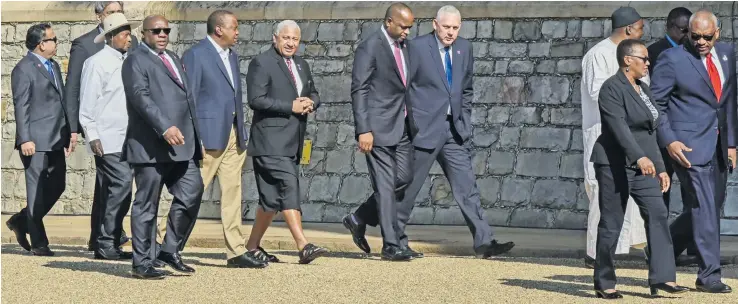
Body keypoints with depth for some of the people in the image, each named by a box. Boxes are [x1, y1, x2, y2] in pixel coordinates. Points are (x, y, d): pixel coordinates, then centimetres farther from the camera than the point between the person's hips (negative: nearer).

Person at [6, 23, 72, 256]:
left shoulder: (54, 66, 17)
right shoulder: (24, 69, -9)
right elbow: (21, 106, -13)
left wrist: (69, 132, 18)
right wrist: (25, 139, -18)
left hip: (56, 140, 8)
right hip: (36, 141, -8)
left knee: (57, 187, 10)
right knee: (37, 191, -2)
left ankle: (21, 221, 26)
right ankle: (38, 243, 5)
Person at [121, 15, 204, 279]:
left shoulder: (174, 59, 23)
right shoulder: (136, 61, -4)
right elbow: (141, 97, -17)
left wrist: (197, 139, 21)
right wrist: (165, 128, -28)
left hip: (181, 144, 8)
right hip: (151, 146, -8)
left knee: (191, 194, 2)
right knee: (146, 204, -1)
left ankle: (170, 250, 15)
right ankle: (143, 263, 5)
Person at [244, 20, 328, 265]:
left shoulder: (302, 65, 18)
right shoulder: (261, 63, -6)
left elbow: (314, 94, 25)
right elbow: (256, 99, -15)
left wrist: (310, 103, 0)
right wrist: (291, 106, -17)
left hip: (292, 143, 8)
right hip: (271, 141, -8)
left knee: (272, 198, 11)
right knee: (289, 189, -16)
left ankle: (253, 246, 20)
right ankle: (304, 246, -22)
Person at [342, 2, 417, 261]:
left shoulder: (404, 46, 14)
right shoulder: (370, 47, -10)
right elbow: (359, 90, -12)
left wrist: (413, 124, 18)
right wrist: (363, 130, -18)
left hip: (402, 127, 8)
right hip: (380, 128, -8)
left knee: (404, 181, 5)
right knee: (385, 186, -5)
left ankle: (359, 220, 21)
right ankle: (391, 246, -2)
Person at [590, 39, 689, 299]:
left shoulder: (642, 89, 16)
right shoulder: (612, 88, -11)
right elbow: (619, 127, -24)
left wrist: (660, 168, 15)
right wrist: (640, 157, -35)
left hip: (642, 166, 8)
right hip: (615, 164, -8)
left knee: (658, 214, -6)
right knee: (611, 223, -1)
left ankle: (662, 278, -10)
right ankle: (604, 283, 10)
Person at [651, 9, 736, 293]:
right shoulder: (672, 59, -8)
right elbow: (655, 103, -6)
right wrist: (668, 141, -16)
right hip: (689, 145, -7)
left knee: (711, 206, 11)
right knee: (704, 208, -10)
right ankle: (709, 275, -4)